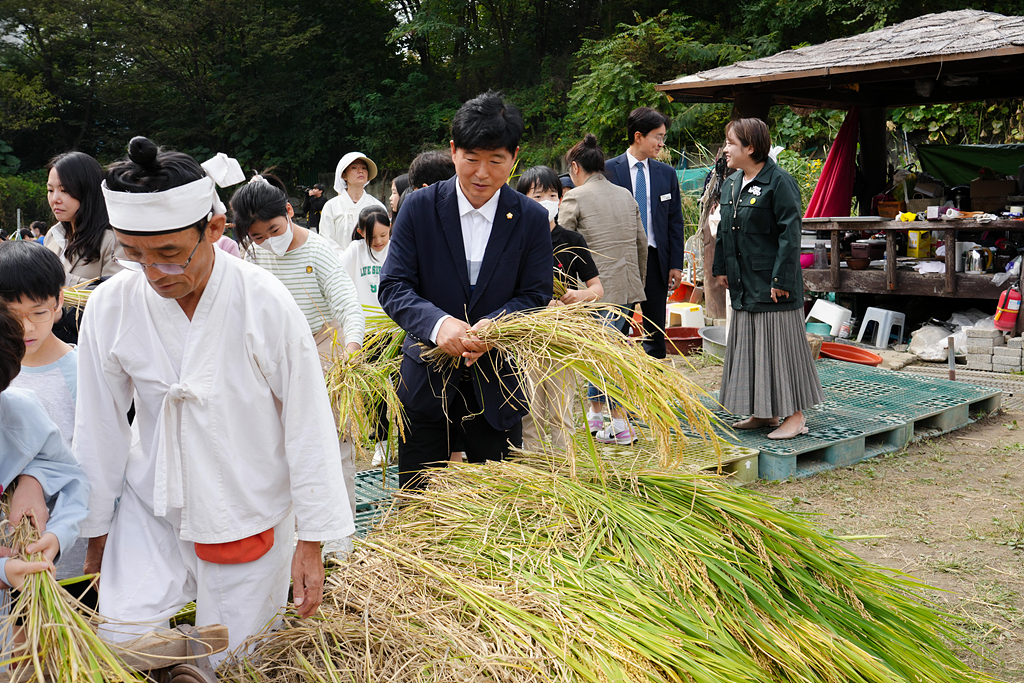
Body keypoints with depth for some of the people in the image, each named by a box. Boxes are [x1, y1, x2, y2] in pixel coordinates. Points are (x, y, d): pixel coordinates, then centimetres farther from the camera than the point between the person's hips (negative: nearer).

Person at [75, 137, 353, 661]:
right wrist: (96, 533, 10)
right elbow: (99, 429, 1)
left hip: (251, 510, -2)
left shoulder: (265, 303, -18)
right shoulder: (110, 307, -11)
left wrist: (311, 541, -8)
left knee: (226, 660, 9)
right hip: (151, 504, 2)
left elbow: (308, 426, -12)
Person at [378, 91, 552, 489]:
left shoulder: (532, 219, -2)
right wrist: (437, 322, -29)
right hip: (426, 381, 0)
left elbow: (535, 296, -1)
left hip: (497, 384, 1)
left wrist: (493, 326, -23)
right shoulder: (419, 208, -4)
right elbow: (393, 286, -8)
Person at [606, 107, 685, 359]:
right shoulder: (609, 170, -3)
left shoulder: (666, 173, 9)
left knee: (655, 329, 8)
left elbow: (675, 221, 10)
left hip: (656, 259, 3)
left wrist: (676, 264, 3)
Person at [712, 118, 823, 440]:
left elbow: (789, 234, -16)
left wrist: (781, 280, -19)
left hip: (772, 283, -8)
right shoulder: (731, 184, 11)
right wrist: (721, 267, 16)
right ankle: (764, 413, 22)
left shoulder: (779, 182, -13)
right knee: (748, 346, 11)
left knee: (779, 343, -3)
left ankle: (795, 416, 6)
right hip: (744, 283, 8)